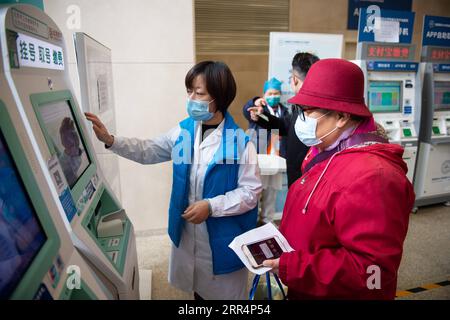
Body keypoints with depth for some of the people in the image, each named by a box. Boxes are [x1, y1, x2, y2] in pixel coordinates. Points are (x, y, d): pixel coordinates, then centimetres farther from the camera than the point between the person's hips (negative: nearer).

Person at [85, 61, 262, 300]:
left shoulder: (239, 141, -21)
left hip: (223, 237, -4)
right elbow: (148, 152, 4)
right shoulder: (183, 130, -4)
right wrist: (109, 140, -8)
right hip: (187, 231, 5)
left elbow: (251, 191, -17)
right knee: (198, 288, 27)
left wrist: (211, 206, -24)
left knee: (224, 293, 19)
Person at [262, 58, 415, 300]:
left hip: (339, 294, -8)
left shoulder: (371, 176, -31)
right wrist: (281, 244, 2)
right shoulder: (326, 150, 0)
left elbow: (372, 268, -31)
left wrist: (289, 268, -30)